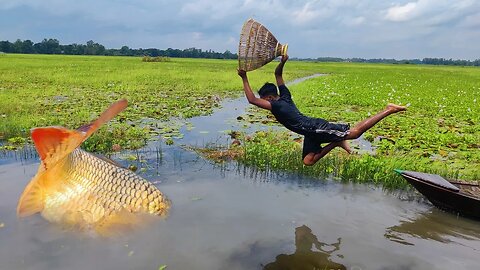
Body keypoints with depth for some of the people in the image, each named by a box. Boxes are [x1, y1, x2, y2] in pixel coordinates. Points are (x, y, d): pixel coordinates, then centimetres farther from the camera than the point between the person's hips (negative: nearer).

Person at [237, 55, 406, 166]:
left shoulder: (277, 106, -14)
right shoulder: (285, 96, 12)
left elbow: (252, 100, -21)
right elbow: (278, 74, 20)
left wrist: (244, 78, -17)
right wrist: (282, 62, 2)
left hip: (316, 128, -10)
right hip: (311, 133, 10)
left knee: (354, 132, -10)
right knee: (308, 161, 8)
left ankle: (388, 110, -4)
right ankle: (336, 142, 11)